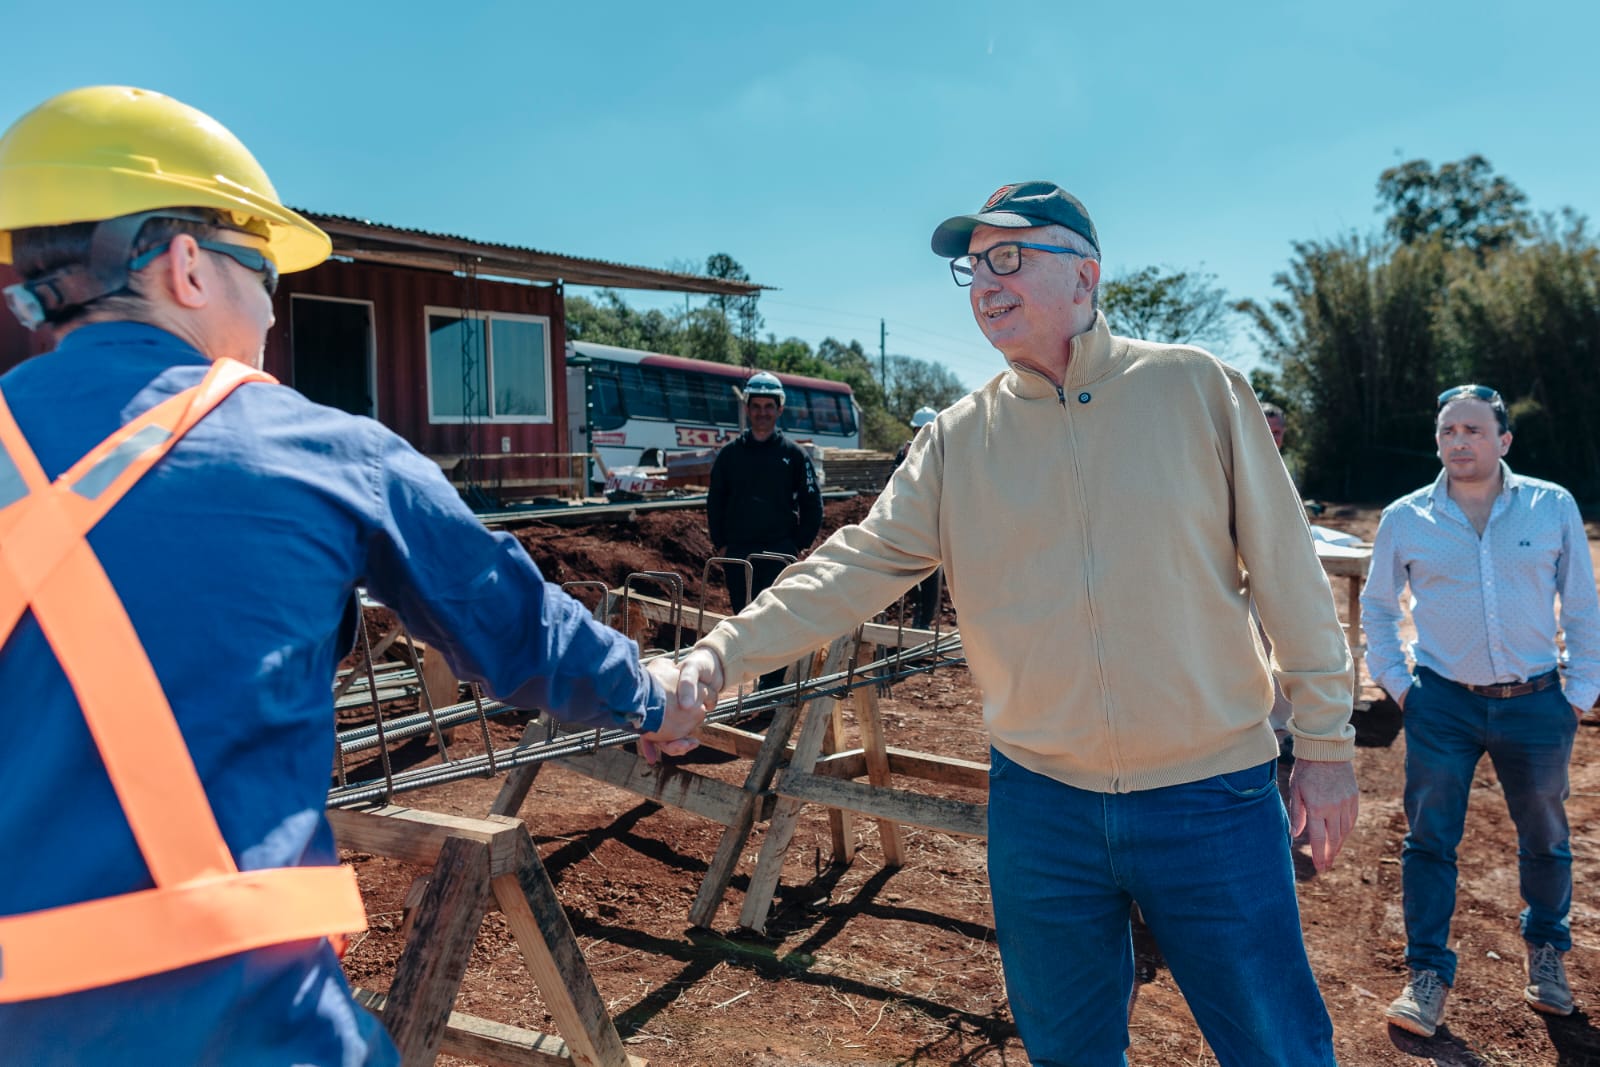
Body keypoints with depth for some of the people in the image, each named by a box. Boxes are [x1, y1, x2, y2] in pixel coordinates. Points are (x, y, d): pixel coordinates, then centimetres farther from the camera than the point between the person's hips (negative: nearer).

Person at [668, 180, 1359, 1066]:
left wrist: (1325, 742, 0)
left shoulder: (1195, 388, -4)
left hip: (1211, 797, -2)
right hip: (1039, 801, 2)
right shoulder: (958, 439, 0)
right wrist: (722, 654, -18)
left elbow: (1285, 569, -2)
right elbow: (857, 566, -6)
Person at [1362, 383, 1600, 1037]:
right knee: (1430, 841, 1)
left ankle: (1547, 950, 42)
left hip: (1536, 705, 1)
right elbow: (1377, 604, 11)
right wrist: (1395, 681, 5)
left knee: (1545, 838, 17)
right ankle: (1428, 973, 14)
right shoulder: (1405, 518, -2)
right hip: (1443, 705, -1)